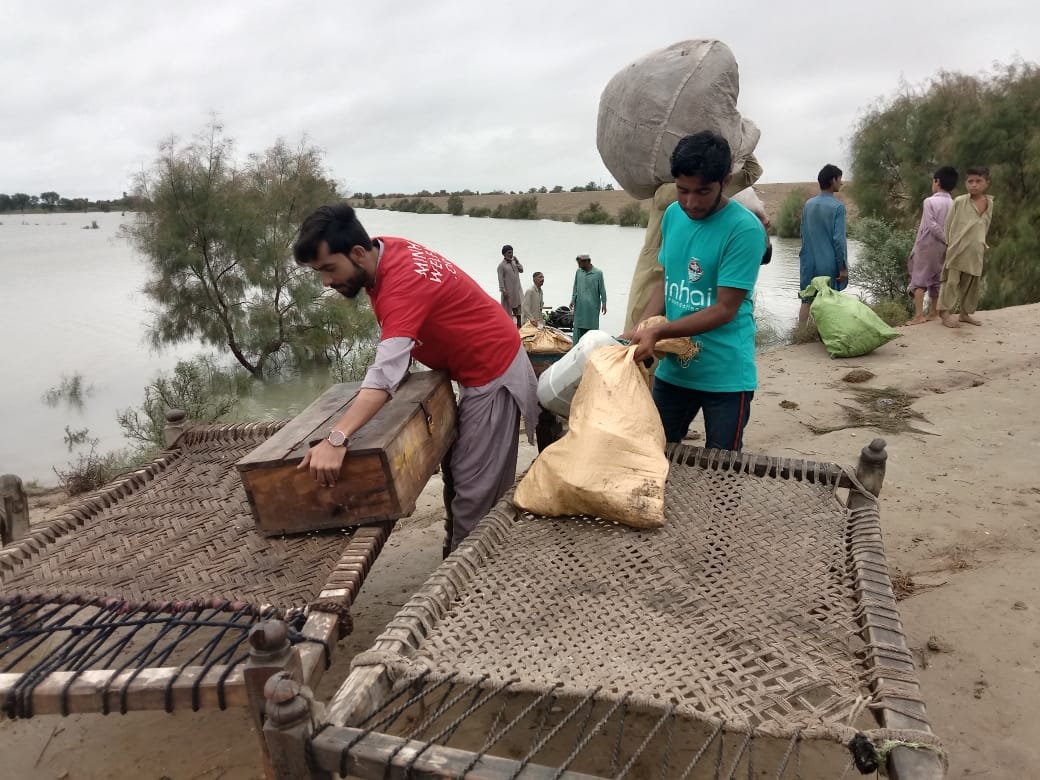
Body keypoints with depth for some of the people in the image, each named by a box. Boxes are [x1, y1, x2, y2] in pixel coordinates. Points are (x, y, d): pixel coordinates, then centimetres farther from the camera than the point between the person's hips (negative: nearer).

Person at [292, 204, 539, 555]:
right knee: (457, 472, 17)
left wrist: (335, 439, -51)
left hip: (493, 375, -10)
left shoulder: (402, 283, -31)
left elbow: (386, 372, -44)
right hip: (483, 368, 10)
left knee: (475, 487, -7)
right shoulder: (387, 250, -4)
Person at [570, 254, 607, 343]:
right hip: (580, 306, 3)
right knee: (579, 329, 2)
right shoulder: (578, 272, 7)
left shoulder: (598, 273, -3)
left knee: (592, 327, 1)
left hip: (593, 306, -3)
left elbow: (602, 289, -1)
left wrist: (604, 303, -3)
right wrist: (573, 299, 5)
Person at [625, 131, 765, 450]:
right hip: (672, 367, 6)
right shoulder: (673, 214, 2)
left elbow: (725, 309, -19)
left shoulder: (745, 229, -18)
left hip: (726, 374, -5)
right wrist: (639, 329, -6)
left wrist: (658, 333, -23)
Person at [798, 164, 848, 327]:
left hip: (809, 263, 5)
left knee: (806, 301, 9)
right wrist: (843, 267, -9)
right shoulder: (837, 206, -11)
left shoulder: (808, 204, 7)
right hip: (829, 265, -5)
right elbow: (839, 239, -14)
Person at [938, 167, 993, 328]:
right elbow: (949, 224, -1)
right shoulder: (959, 201, -6)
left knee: (971, 283, 11)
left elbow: (985, 227, 16)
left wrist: (982, 245, 11)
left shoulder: (990, 203, 7)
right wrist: (949, 243, -1)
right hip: (957, 249, -5)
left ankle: (965, 313, 22)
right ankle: (945, 313, 0)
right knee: (952, 281, -3)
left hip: (975, 252, 5)